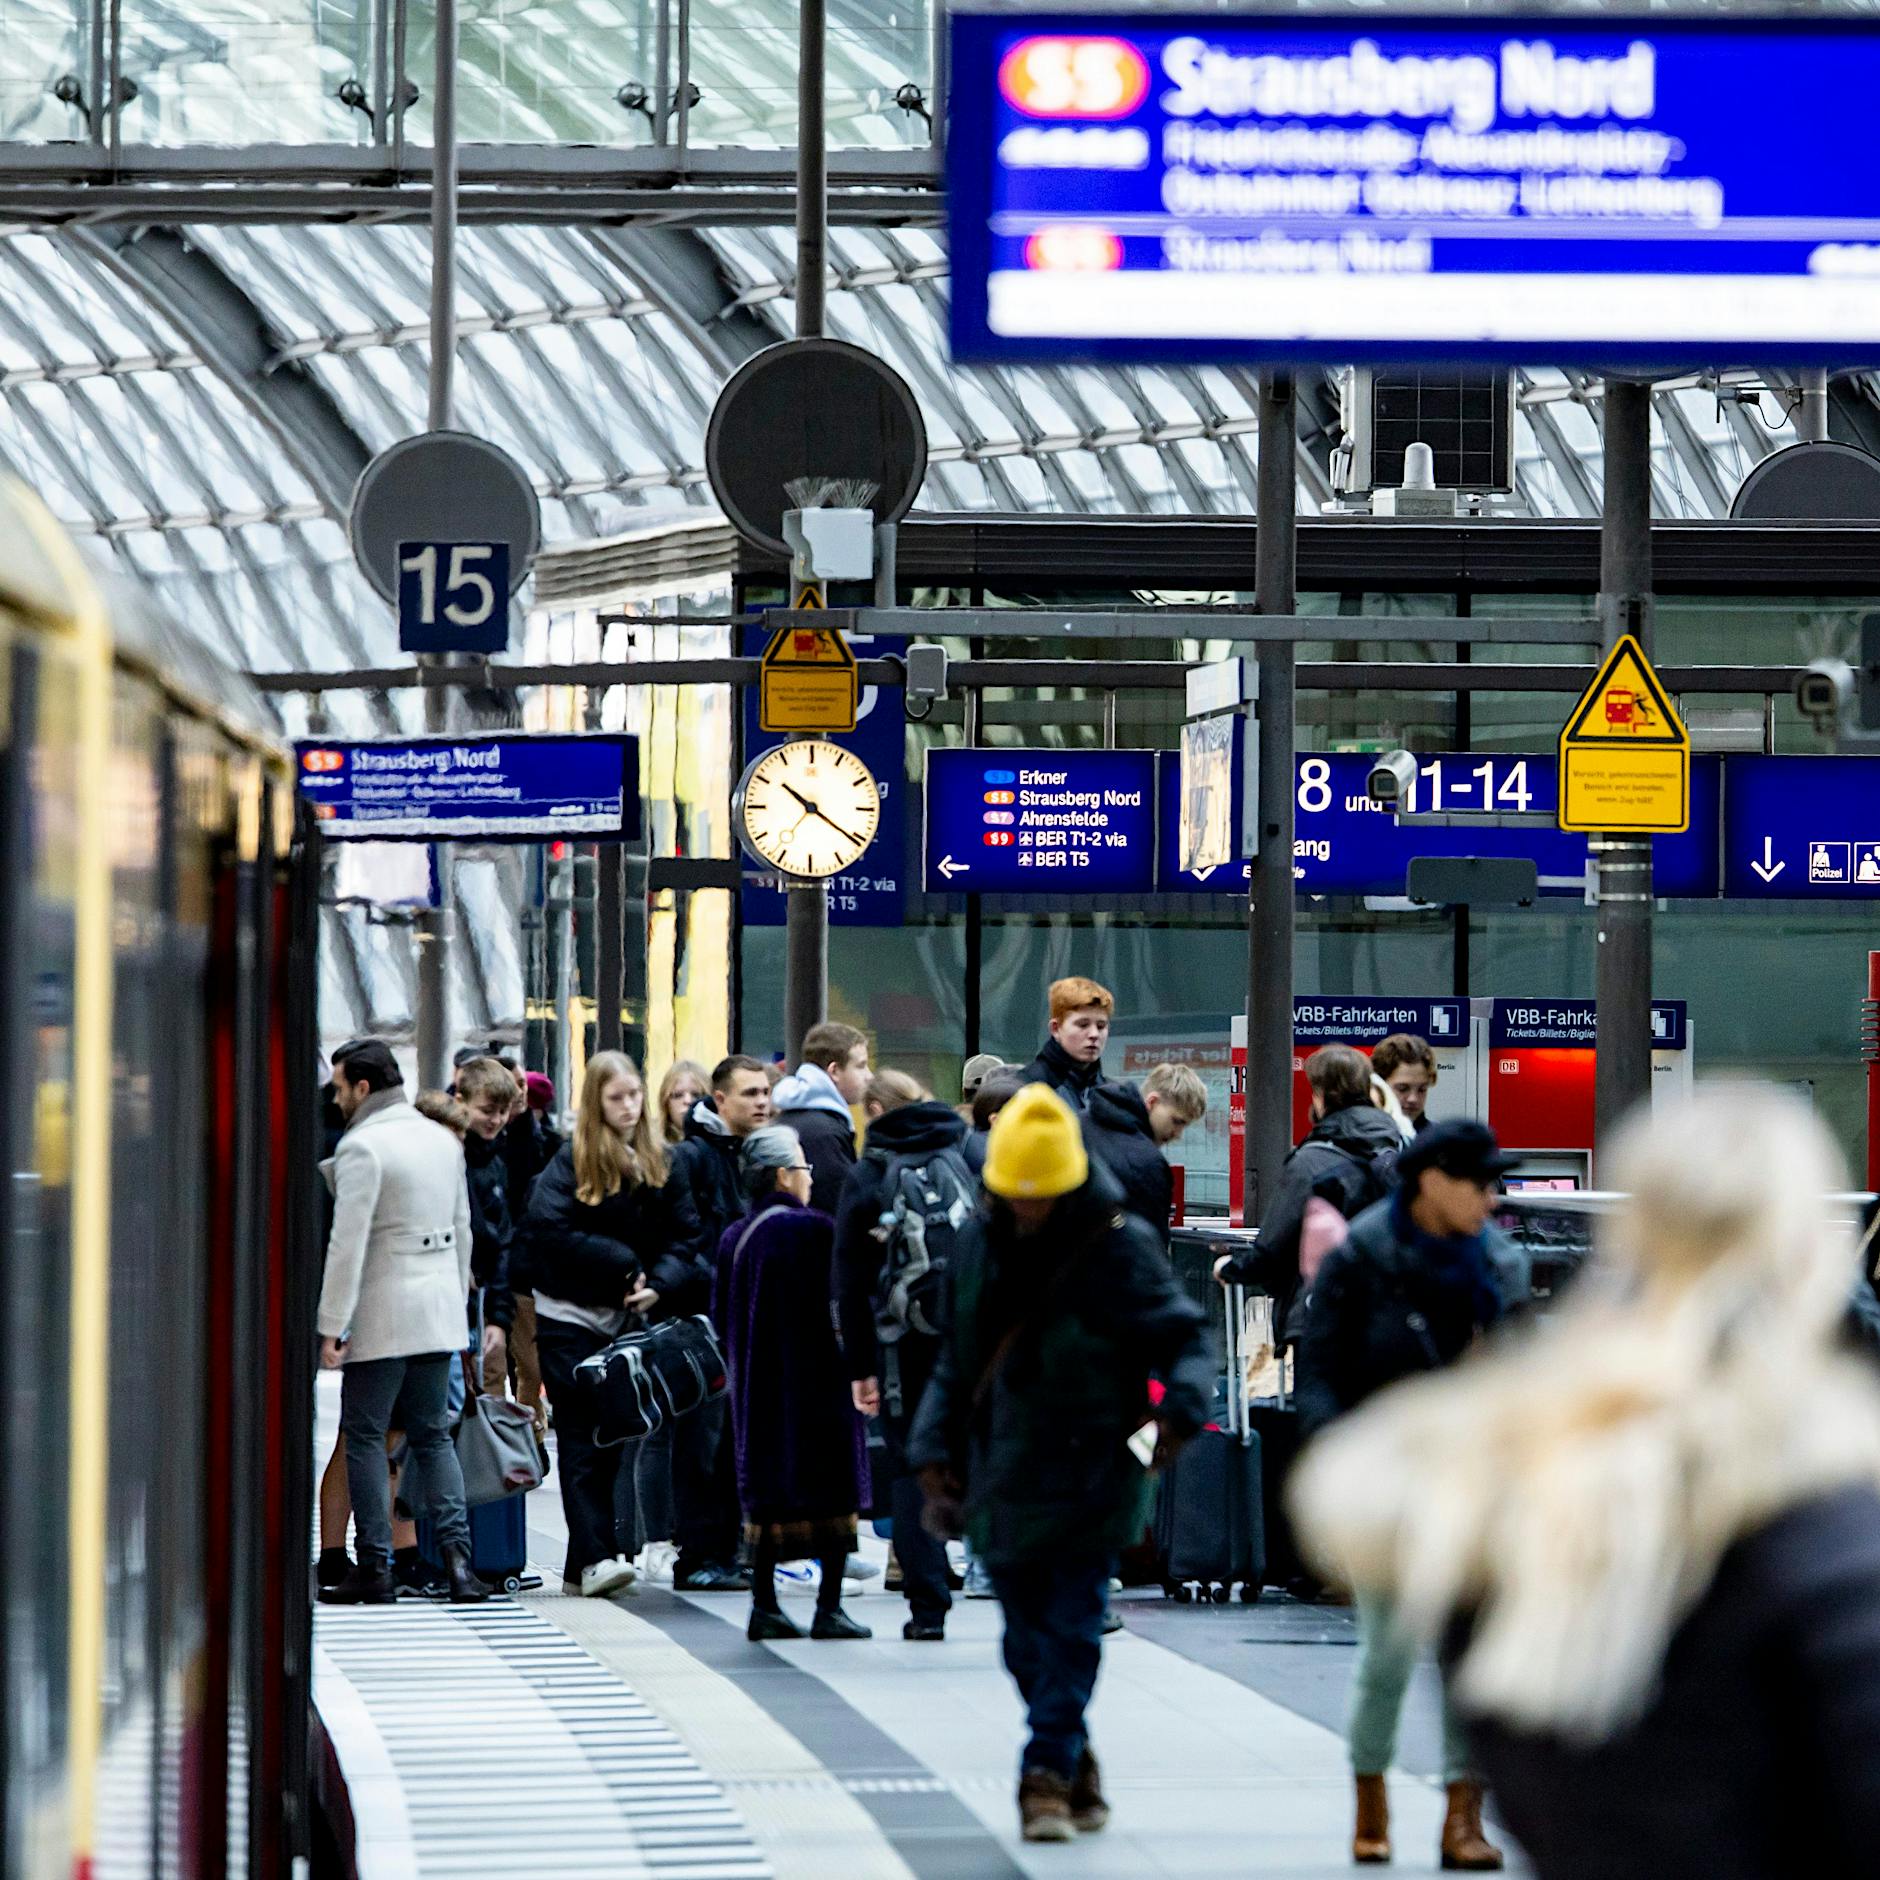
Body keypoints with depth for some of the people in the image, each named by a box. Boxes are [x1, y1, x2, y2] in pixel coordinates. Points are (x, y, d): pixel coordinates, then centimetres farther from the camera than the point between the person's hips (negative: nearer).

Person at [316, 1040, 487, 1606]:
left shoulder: (362, 1147, -13)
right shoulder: (442, 1140, 11)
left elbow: (347, 1243, -17)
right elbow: (462, 1229, 18)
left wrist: (331, 1326, -15)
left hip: (382, 1314, -7)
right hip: (440, 1308, 7)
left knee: (365, 1436, 1)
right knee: (432, 1434, 11)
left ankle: (374, 1568, 0)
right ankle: (455, 1551, -3)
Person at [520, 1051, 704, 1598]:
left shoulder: (659, 1162, 7)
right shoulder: (573, 1160, -7)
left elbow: (685, 1235, 8)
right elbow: (545, 1228, -18)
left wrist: (659, 1284, -10)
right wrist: (622, 1263, -16)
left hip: (630, 1319, 5)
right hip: (571, 1320, -5)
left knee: (617, 1436, 5)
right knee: (583, 1440, -7)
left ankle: (585, 1565, 9)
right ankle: (595, 1558, -12)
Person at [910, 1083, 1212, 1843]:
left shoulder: (1118, 1246, -11)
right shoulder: (981, 1241, 5)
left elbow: (1180, 1337, -9)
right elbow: (957, 1356, 15)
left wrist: (1182, 1406, -28)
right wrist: (934, 1447, 11)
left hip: (1090, 1475, -5)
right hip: (1005, 1475, 5)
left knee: (1071, 1630, -8)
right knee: (1028, 1637, 10)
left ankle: (1048, 1774, -4)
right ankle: (1074, 1766, 25)